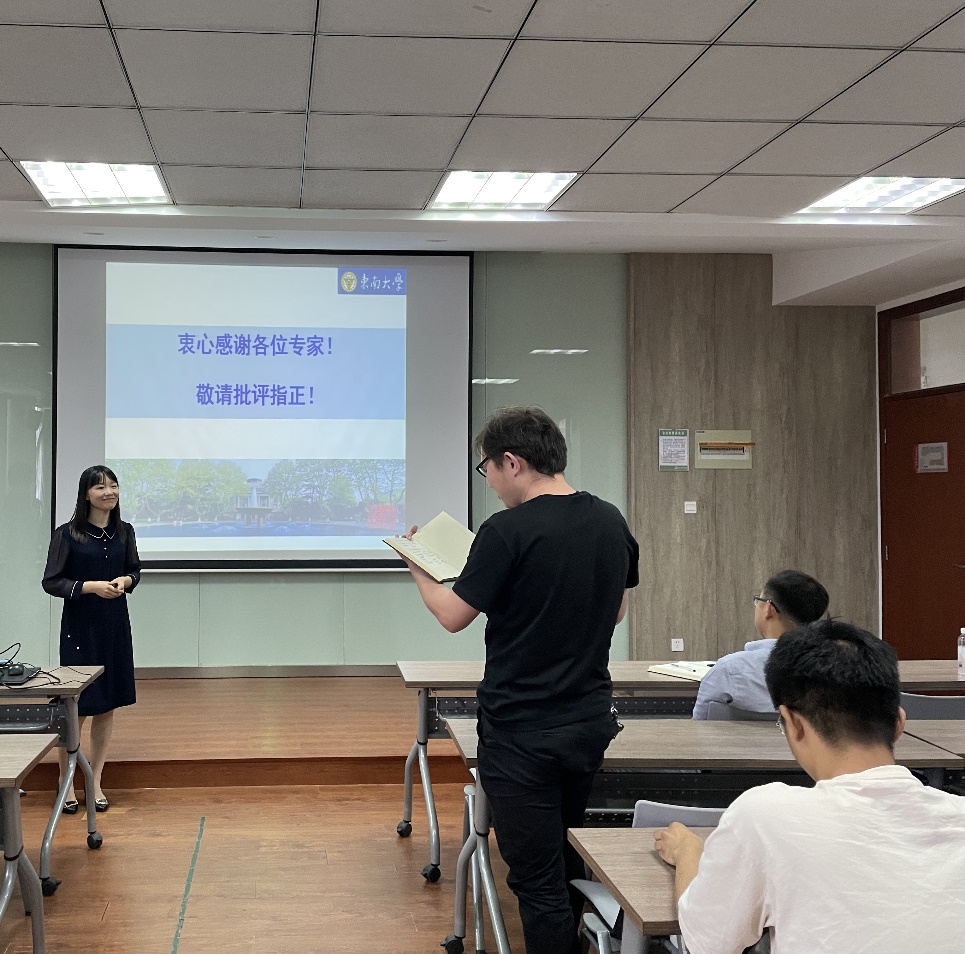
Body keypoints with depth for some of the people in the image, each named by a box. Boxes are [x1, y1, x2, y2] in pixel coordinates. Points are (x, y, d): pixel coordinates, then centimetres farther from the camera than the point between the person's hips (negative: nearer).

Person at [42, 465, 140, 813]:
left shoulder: (124, 532, 4)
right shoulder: (67, 535, -9)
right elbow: (51, 581, -7)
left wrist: (125, 581, -8)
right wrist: (92, 586, -19)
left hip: (116, 627, 4)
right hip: (80, 628, -4)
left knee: (107, 707, 9)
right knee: (76, 708, -2)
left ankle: (95, 782, 21)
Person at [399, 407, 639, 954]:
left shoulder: (508, 531, -18)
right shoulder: (612, 523, 2)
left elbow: (454, 616, -9)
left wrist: (417, 566, 8)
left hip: (522, 734, -7)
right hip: (591, 723, 7)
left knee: (538, 879, 2)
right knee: (568, 863, 23)